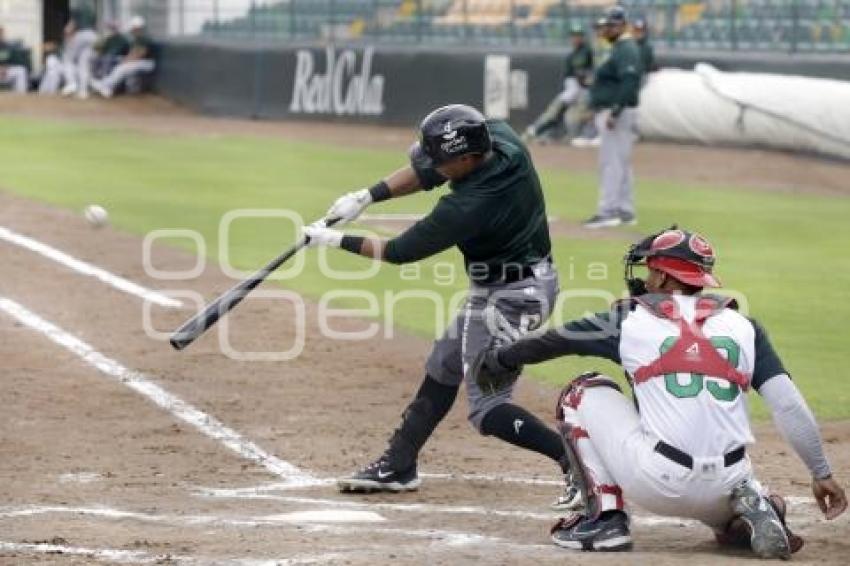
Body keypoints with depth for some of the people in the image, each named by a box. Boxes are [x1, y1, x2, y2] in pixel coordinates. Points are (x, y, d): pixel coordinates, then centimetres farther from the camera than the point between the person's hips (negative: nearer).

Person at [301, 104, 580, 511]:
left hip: (509, 299, -10)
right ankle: (398, 466, 33)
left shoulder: (467, 208, -31)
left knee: (486, 409, -7)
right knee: (443, 369, 21)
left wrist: (335, 241, -5)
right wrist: (366, 197, -6)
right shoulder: (500, 137, -12)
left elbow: (400, 252, -16)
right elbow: (427, 173, 2)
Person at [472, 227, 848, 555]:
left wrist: (499, 360, 40)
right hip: (724, 488, 3)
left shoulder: (631, 319, 7)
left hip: (657, 483, -3)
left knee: (584, 393, 18)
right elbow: (788, 405, 1)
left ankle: (605, 516, 11)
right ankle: (753, 513, 2)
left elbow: (552, 341, 21)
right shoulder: (743, 326, 11)